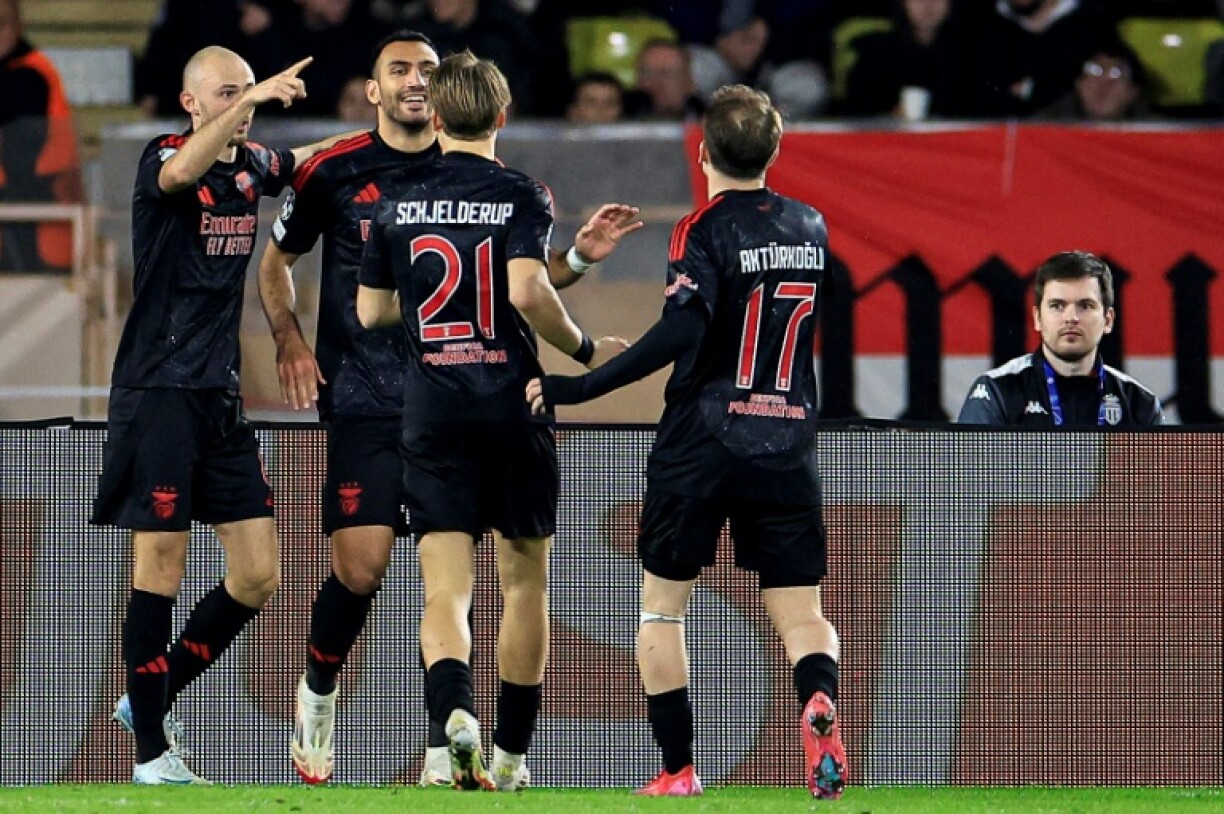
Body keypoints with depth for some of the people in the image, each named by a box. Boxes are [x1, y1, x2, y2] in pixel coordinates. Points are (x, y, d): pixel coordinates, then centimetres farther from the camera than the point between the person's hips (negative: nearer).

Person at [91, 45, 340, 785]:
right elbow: (181, 171, -35)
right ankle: (150, 750, 0)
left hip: (223, 394, 7)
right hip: (160, 390, -7)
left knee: (257, 577, 3)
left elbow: (312, 158, 33)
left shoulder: (253, 165, 10)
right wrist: (250, 102, -45)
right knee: (162, 567, -6)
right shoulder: (162, 161, -9)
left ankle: (151, 698, 20)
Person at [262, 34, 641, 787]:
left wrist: (579, 257, -5)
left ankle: (443, 753, 2)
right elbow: (277, 260, 15)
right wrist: (289, 341, 1)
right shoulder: (334, 172, 2)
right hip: (363, 404, -2)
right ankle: (317, 695, 20)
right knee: (360, 569, -9)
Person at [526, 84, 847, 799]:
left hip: (702, 442, -4)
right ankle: (820, 698, -29)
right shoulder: (811, 227, 8)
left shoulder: (706, 230, -9)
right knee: (802, 611, 4)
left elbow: (682, 332, -22)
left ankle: (678, 768, 9)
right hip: (789, 446, 4)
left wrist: (577, 387, -21)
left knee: (662, 604, 12)